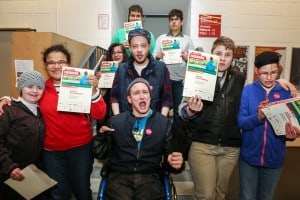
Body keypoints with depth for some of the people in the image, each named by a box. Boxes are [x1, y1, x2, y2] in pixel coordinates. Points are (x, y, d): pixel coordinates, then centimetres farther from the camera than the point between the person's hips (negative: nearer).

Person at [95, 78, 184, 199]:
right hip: (119, 176, 0)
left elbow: (170, 155, 10)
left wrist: (176, 163, -12)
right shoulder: (116, 121, 10)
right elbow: (101, 153, 10)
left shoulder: (164, 123, 10)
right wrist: (101, 134, -8)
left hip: (149, 177, 1)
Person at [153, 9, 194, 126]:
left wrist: (187, 58, -17)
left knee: (178, 109, 8)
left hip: (180, 80, 0)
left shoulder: (187, 40, 7)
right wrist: (157, 56, -17)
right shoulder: (161, 38, 9)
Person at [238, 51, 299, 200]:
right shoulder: (247, 90, -8)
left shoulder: (286, 93, -4)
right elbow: (240, 121, -12)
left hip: (274, 158, 2)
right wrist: (258, 117, -31)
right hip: (249, 156, -1)